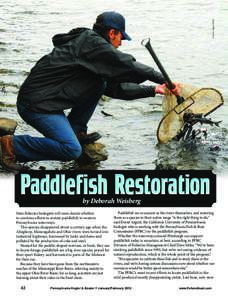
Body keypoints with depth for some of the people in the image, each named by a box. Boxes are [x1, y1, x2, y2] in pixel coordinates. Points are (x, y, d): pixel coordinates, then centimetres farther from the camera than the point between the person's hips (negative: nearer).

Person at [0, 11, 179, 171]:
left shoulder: (91, 44, 19)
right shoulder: (91, 42, -11)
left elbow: (115, 87, 18)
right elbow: (128, 66, -15)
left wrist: (152, 90, 16)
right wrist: (162, 79, -5)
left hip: (46, 99, 10)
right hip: (35, 104, -10)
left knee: (100, 83, 9)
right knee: (72, 151, -21)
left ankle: (76, 131, 10)